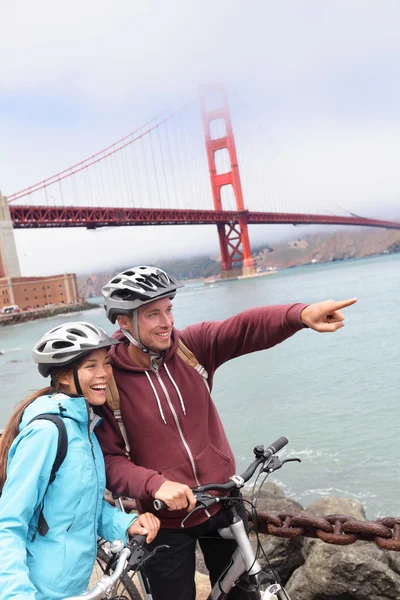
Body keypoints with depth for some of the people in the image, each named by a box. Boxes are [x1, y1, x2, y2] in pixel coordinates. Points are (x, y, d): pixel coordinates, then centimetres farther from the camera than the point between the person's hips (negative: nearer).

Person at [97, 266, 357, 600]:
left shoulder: (192, 347, -10)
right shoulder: (108, 380, -16)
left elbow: (247, 327, -25)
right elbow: (109, 459, -16)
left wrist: (301, 315, -41)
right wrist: (154, 484, -32)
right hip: (167, 520, -3)